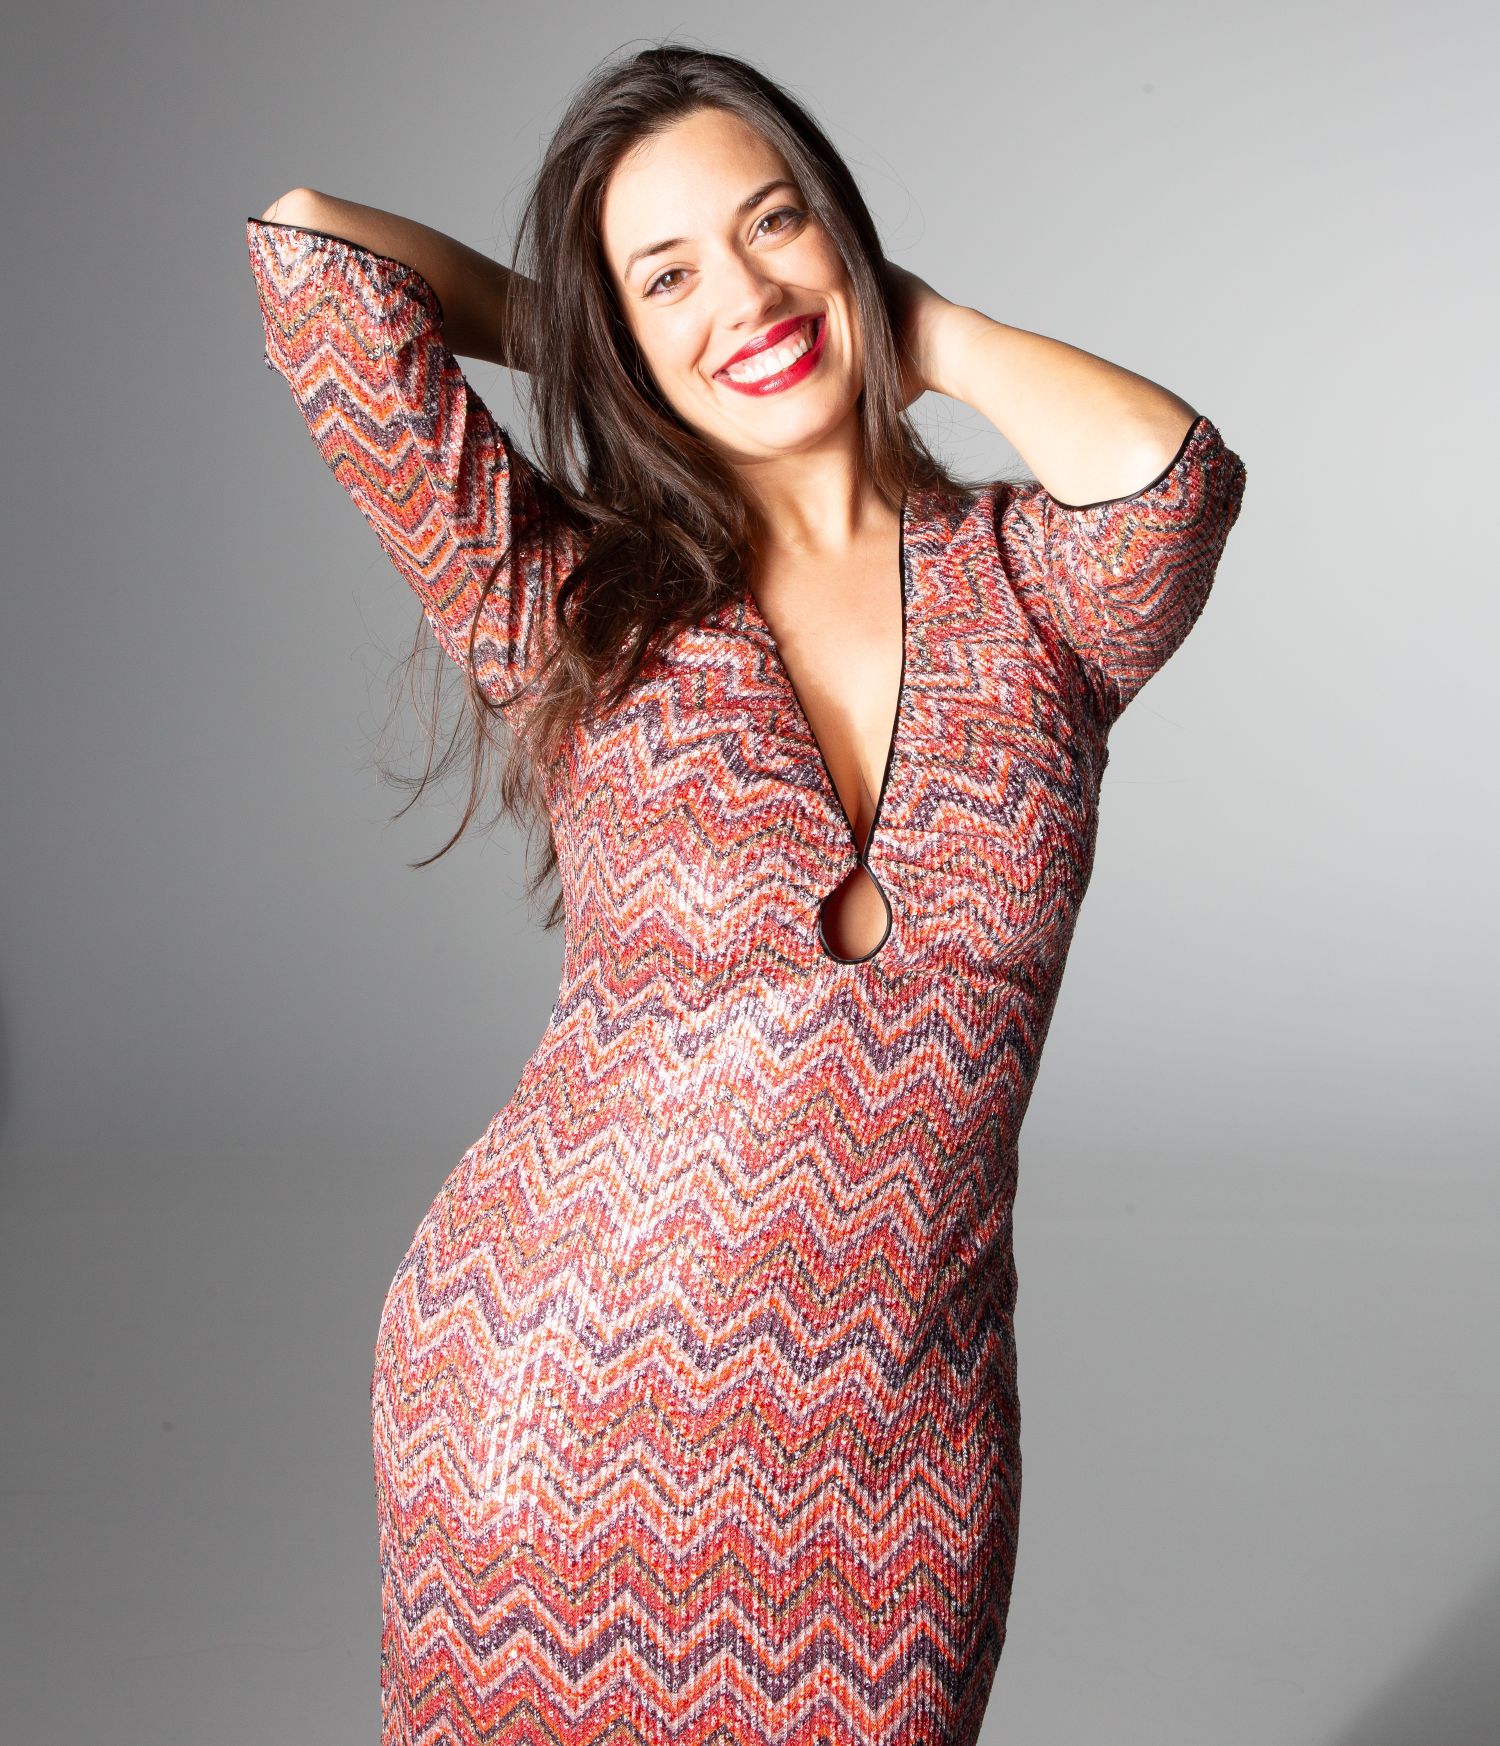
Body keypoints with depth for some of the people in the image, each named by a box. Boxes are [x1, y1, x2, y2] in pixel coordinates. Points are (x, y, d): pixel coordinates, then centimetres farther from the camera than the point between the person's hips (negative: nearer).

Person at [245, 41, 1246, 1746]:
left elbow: (1174, 471, -21)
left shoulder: (1024, 585, 2)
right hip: (546, 1396, -1)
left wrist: (917, 327, -5)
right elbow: (307, 250, -10)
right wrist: (567, 328, 6)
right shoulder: (567, 606, -4)